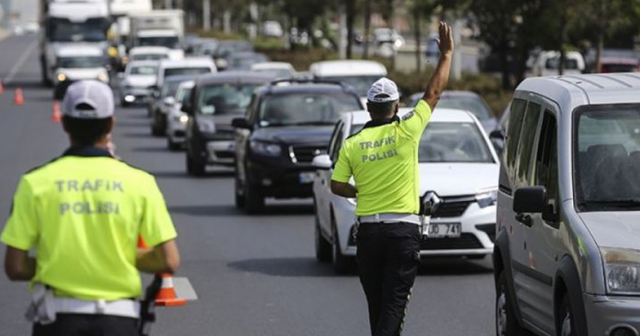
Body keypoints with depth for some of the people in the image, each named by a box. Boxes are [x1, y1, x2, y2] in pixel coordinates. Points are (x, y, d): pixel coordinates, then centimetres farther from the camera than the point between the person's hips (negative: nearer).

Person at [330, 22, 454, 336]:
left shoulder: (352, 144, 1)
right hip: (403, 230, -3)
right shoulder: (405, 131, -6)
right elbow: (433, 93, 2)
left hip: (368, 230, 3)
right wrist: (446, 54, 11)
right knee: (394, 302, -5)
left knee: (376, 302, 15)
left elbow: (337, 186, 2)